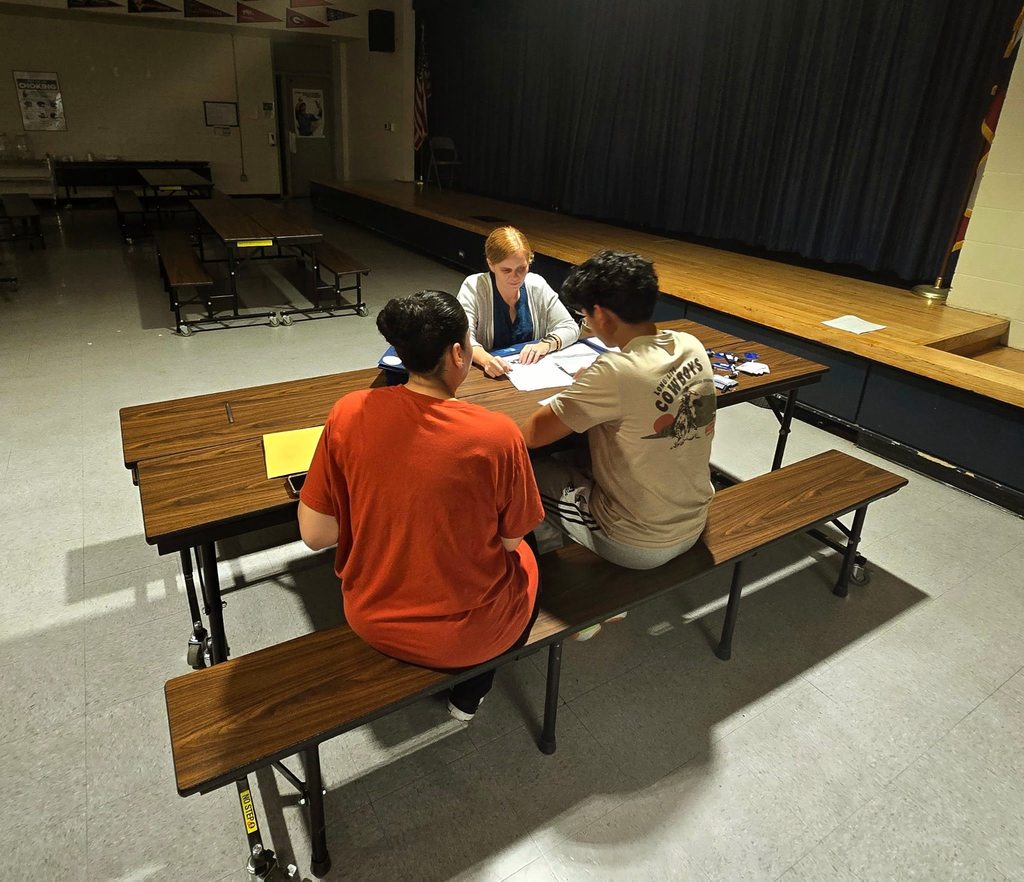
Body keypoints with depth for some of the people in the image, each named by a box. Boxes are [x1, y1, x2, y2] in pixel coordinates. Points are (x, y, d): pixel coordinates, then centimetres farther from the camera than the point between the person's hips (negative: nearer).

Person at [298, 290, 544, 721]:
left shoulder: (349, 413, -17)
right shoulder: (497, 434, -25)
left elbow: (314, 534, -10)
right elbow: (509, 540, -11)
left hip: (372, 620, 3)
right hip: (466, 635, -3)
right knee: (525, 561, 29)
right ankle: (468, 694, 37)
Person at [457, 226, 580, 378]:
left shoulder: (538, 286, 0)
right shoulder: (473, 287, -9)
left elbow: (570, 328, 3)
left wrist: (545, 345, -18)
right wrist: (486, 360, -39)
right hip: (489, 376, -1)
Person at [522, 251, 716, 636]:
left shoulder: (616, 371, -28)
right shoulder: (692, 347, -6)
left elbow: (531, 434, -20)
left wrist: (570, 399, -2)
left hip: (635, 545, -7)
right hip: (693, 528, 7)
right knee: (574, 462, 25)